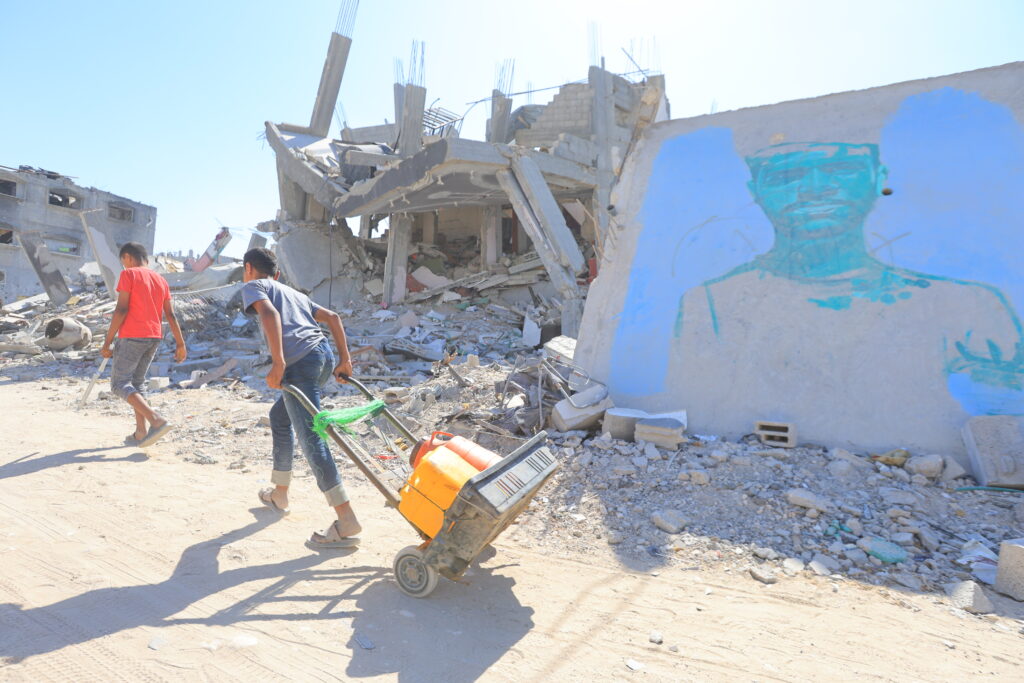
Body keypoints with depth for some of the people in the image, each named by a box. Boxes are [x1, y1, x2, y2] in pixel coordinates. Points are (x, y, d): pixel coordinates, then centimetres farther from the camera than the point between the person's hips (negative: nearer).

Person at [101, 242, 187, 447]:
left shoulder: (128, 275, -4)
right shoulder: (161, 280, 14)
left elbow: (121, 310, -12)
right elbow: (171, 315, 10)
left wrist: (107, 342, -10)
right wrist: (180, 344, 10)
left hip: (132, 337, -7)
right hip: (154, 338, 7)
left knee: (119, 384, -2)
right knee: (136, 383, 16)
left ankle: (157, 420, -21)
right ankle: (140, 433, 12)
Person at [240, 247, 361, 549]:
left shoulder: (253, 285, 12)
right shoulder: (294, 293, 32)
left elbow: (269, 313, -10)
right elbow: (332, 317, 23)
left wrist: (278, 363, -19)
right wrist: (345, 360, 17)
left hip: (300, 362, -8)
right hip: (324, 354, 8)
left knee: (310, 437, -10)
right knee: (279, 416, 27)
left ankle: (347, 521, -14)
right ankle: (279, 494, 37)